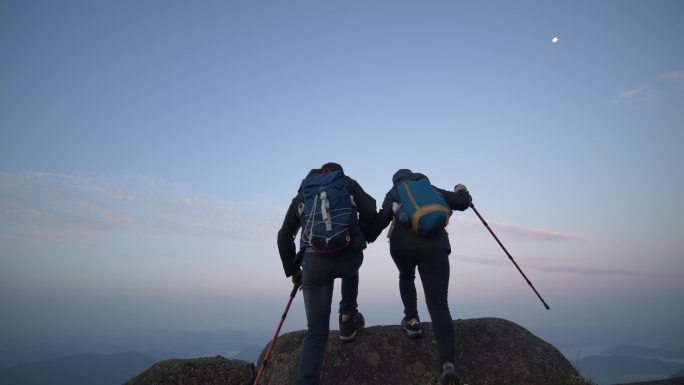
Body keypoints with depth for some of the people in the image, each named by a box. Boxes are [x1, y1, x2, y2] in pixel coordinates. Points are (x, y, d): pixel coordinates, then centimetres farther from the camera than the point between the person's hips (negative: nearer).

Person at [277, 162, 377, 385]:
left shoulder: (302, 194, 26)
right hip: (349, 256, -1)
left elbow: (284, 237, 20)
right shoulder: (348, 184, 21)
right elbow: (371, 214, 7)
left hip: (313, 262, 1)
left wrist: (292, 270, 28)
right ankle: (348, 321, 35)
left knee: (317, 332, 9)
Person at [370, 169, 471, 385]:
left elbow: (382, 218, 3)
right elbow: (461, 203, 23)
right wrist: (462, 192, 44)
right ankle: (448, 363, -20)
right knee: (438, 304, -5)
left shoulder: (394, 193, 20)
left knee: (406, 277, 34)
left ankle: (412, 320, 21)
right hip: (435, 246, 1)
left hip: (403, 245, 0)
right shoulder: (432, 189, 26)